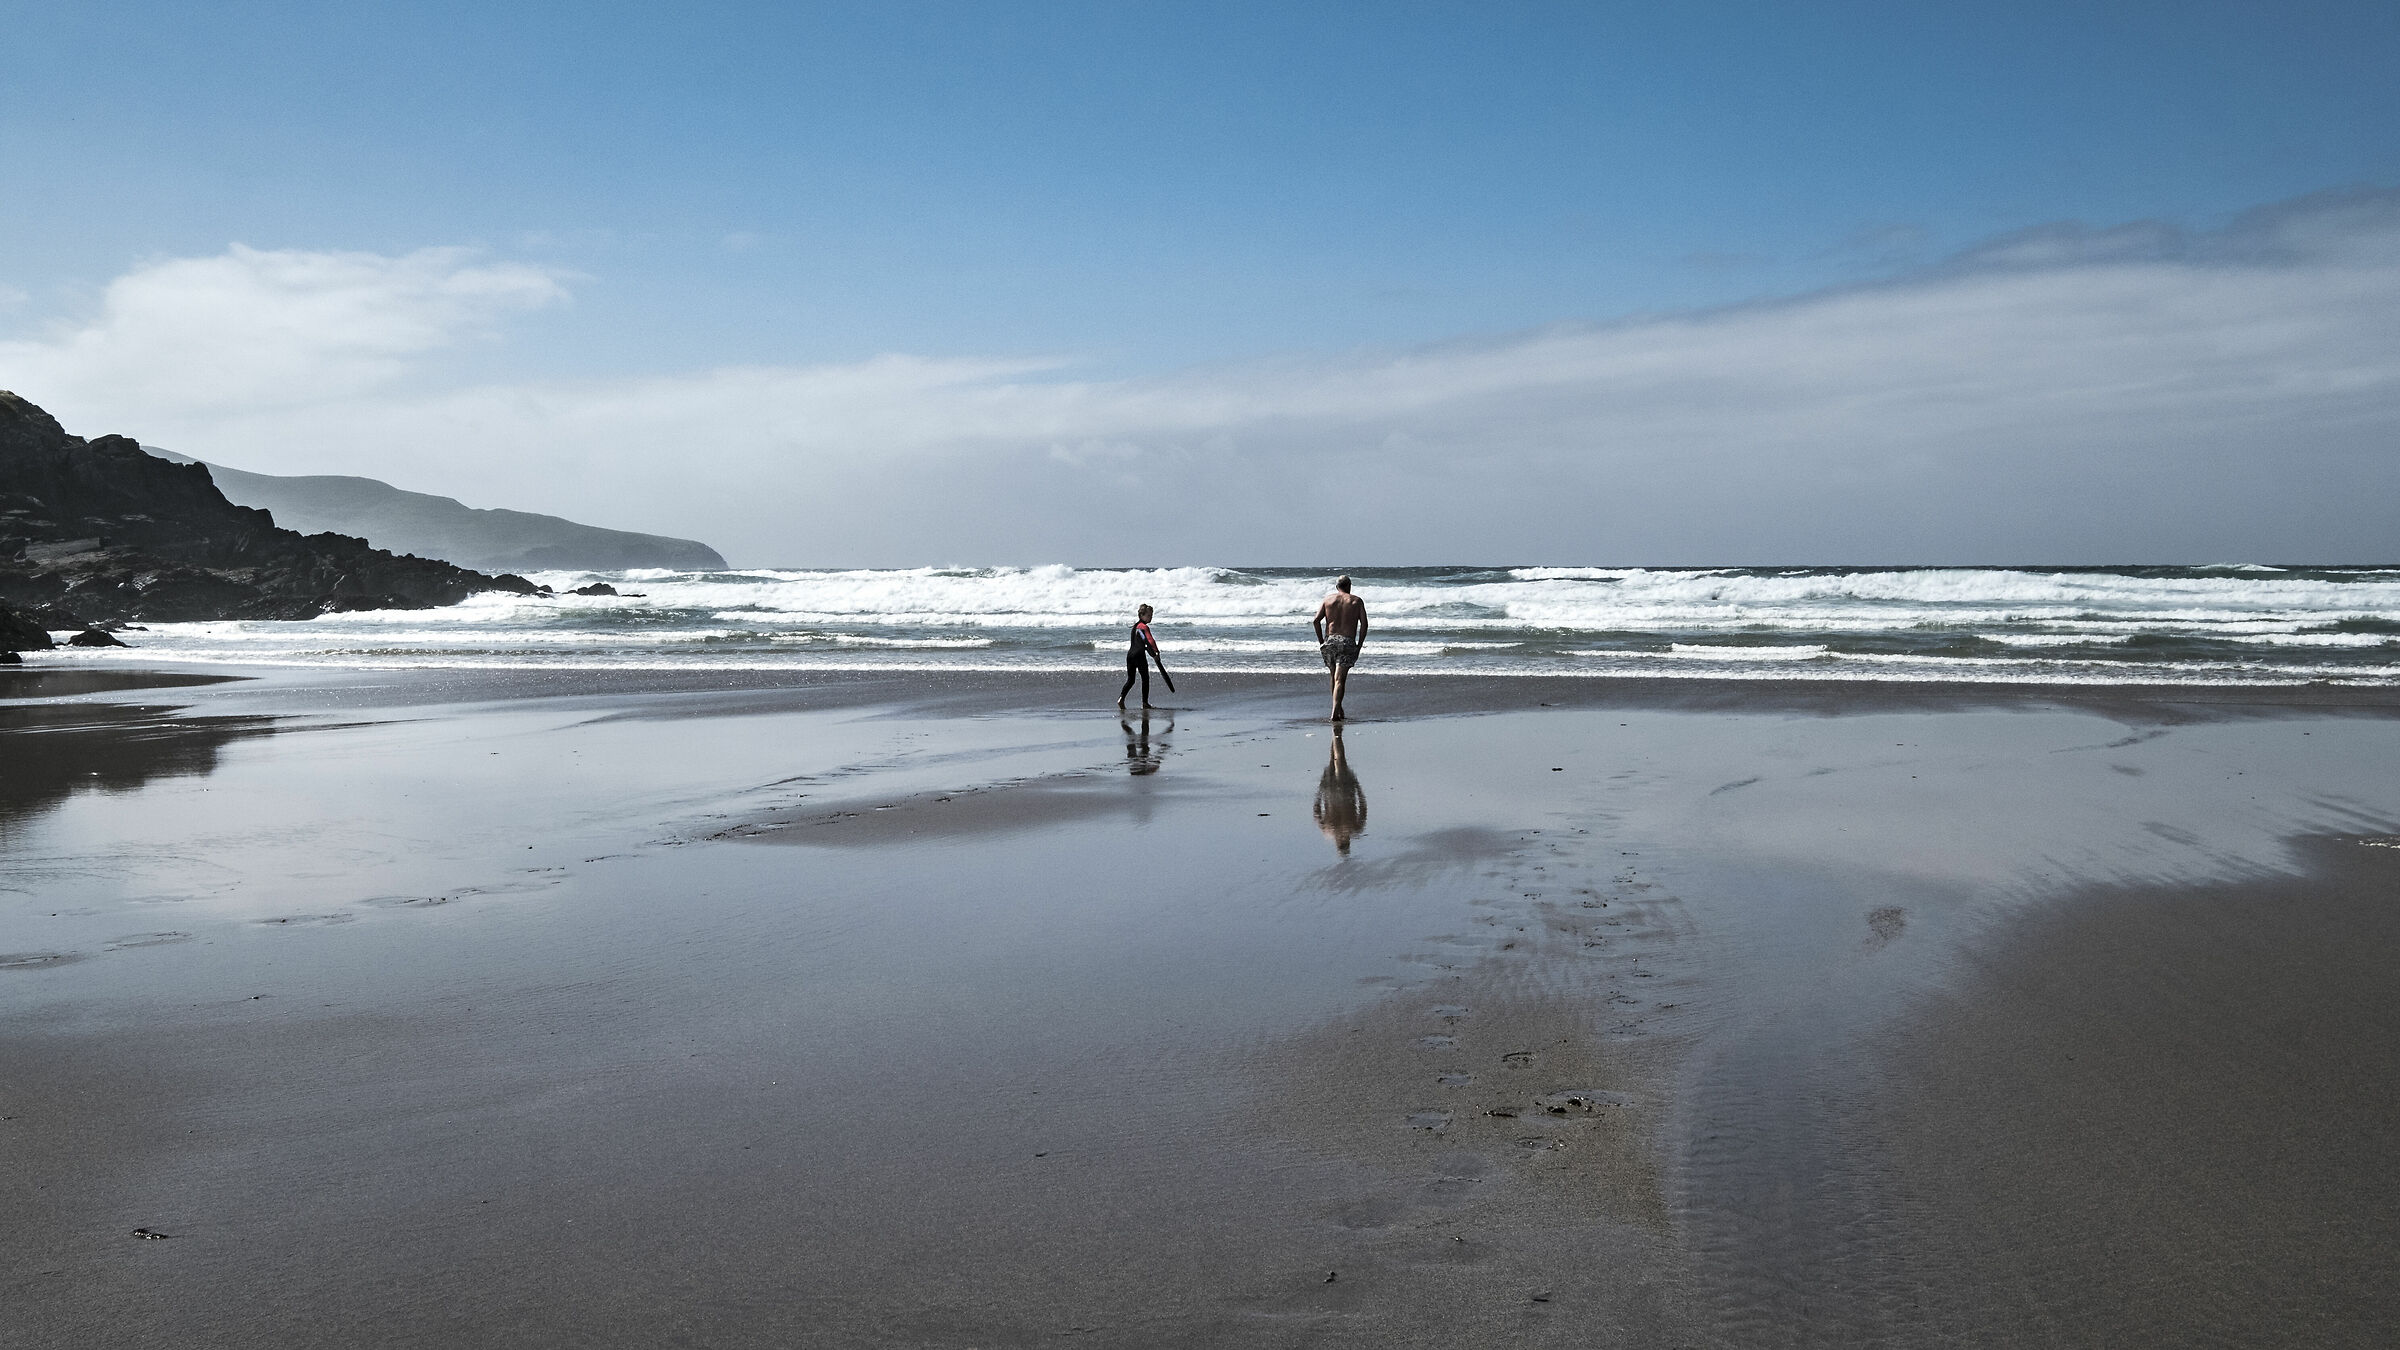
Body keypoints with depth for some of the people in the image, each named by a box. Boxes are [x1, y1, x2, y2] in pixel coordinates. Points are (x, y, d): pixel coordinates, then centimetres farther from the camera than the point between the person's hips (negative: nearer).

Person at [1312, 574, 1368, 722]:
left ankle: (1338, 709, 26)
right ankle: (1335, 712, -22)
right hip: (1347, 643, -2)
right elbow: (1364, 623, -2)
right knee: (1340, 679, -8)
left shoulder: (1328, 599, 11)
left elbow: (1316, 620, 2)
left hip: (1330, 640, 2)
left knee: (1334, 676, 19)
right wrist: (1359, 645, 4)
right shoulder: (1357, 601, 7)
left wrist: (1321, 641, 9)